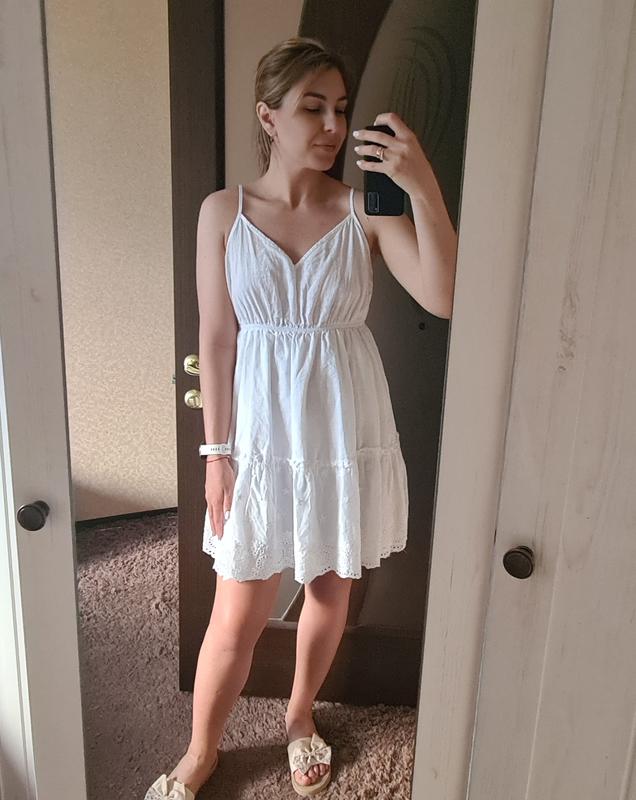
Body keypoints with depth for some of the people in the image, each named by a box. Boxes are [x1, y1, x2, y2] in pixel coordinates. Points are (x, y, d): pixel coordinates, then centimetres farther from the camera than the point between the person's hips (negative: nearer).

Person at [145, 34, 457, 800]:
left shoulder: (366, 209, -5)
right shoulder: (223, 212, -4)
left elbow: (443, 297, -17)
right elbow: (216, 339, -3)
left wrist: (425, 188, -28)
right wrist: (217, 451, -4)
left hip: (345, 433, 1)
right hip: (262, 433, -1)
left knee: (330, 589, 17)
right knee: (238, 614, 8)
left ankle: (299, 715, 46)